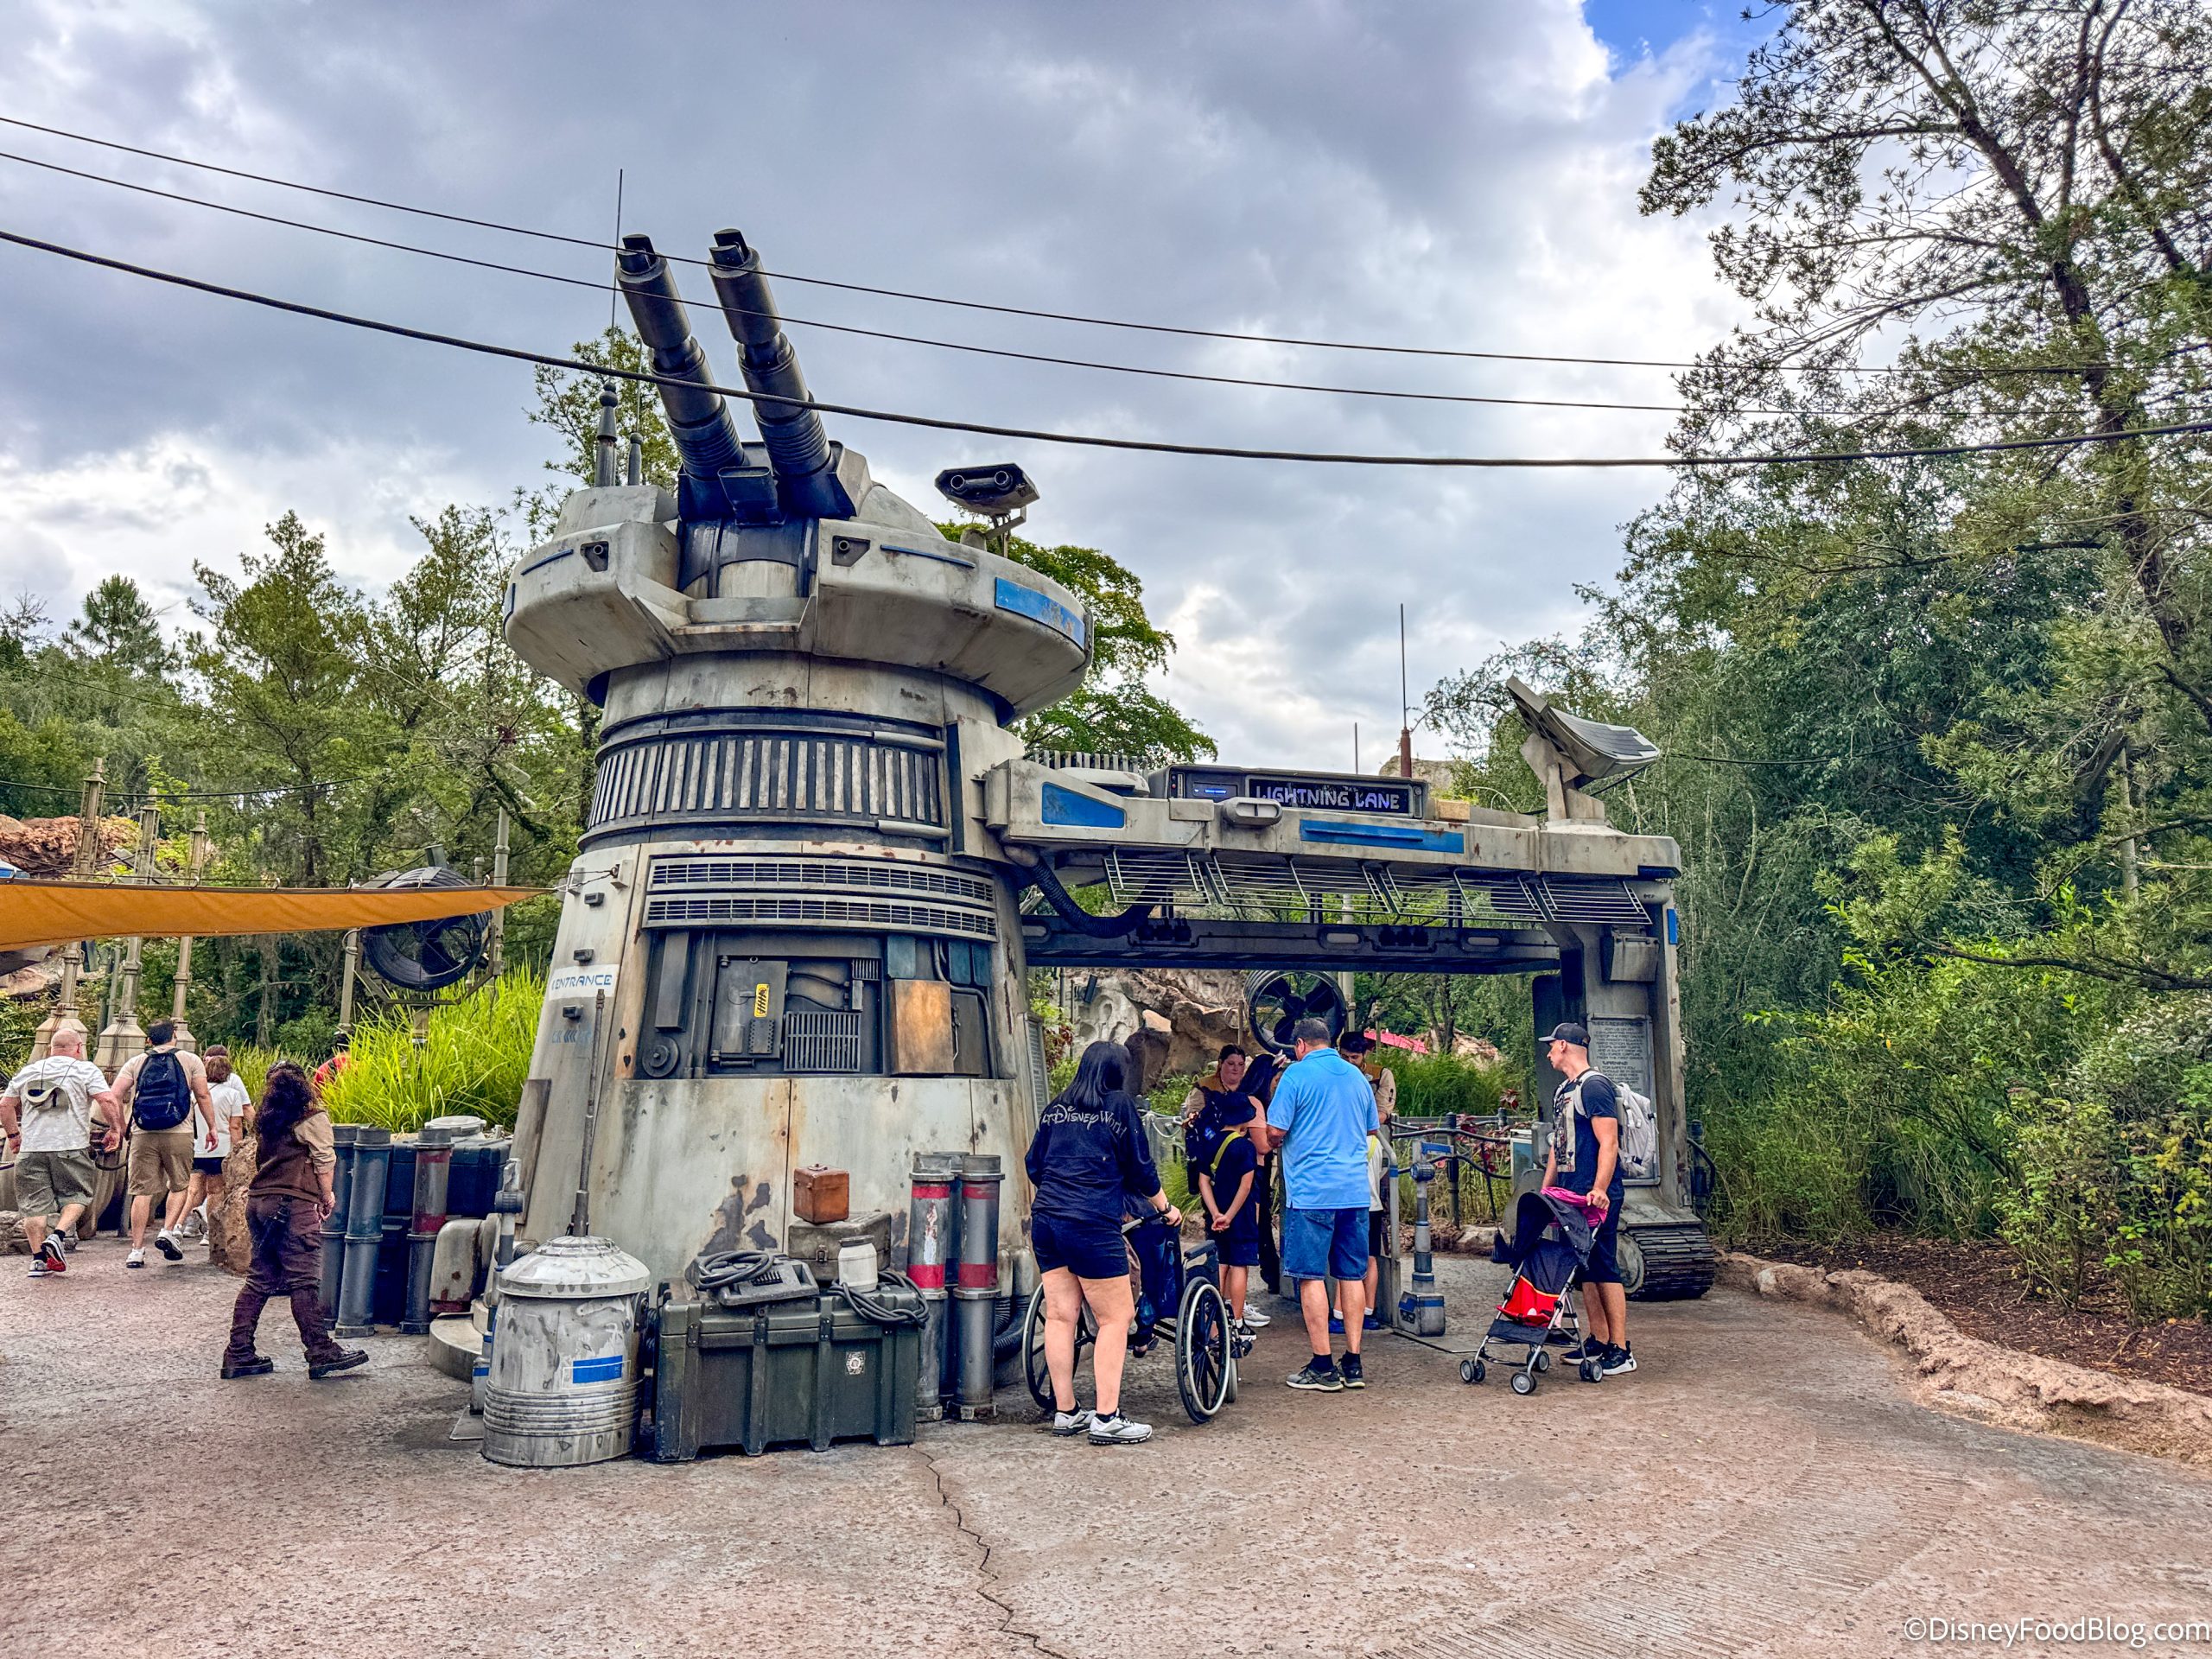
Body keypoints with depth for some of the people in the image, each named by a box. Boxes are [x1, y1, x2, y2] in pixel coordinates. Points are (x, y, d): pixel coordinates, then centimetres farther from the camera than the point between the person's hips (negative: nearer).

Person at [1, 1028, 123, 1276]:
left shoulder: (27, 1071, 15)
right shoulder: (86, 1070, 0)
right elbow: (108, 1101, -11)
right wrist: (114, 1130, -1)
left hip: (31, 1148, 4)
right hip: (71, 1147, -3)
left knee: (34, 1203, 7)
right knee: (76, 1196, 11)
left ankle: (38, 1258, 6)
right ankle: (58, 1235, -11)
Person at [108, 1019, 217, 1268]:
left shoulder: (136, 1062, 11)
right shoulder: (190, 1060, 6)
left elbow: (115, 1095, 1)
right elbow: (203, 1096, 1)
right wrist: (211, 1127, 7)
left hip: (143, 1135, 2)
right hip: (179, 1134, -2)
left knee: (142, 1192, 5)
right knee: (179, 1186, 15)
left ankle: (137, 1250, 5)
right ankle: (167, 1232, 0)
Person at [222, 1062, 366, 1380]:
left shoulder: (265, 1119, 14)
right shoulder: (313, 1118, -5)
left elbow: (260, 1161, 14)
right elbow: (324, 1162, -5)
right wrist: (327, 1197, 7)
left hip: (258, 1200, 7)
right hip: (293, 1203, -7)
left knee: (259, 1279, 12)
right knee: (305, 1281, -3)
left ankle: (238, 1354, 13)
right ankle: (321, 1353, 2)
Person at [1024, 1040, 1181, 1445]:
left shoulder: (1054, 1108, 15)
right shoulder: (1119, 1105, 0)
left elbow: (1033, 1165, 20)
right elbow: (1140, 1168, 4)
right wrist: (1166, 1208, 21)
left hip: (1045, 1219, 6)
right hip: (1092, 1225, -6)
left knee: (1060, 1315, 10)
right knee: (1116, 1318, 0)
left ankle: (1065, 1413, 17)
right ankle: (1107, 1419, -3)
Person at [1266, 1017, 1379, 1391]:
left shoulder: (1297, 1074, -6)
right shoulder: (1357, 1076, 13)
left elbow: (1275, 1131, -10)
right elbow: (1370, 1129, 23)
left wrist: (1274, 1142, 12)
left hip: (1311, 1191, -6)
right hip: (1355, 1191, 6)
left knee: (1311, 1276, 0)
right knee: (1352, 1275, 10)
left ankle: (1323, 1367, 1)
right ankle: (1353, 1364, 13)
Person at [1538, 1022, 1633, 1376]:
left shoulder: (1595, 1086, -11)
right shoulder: (1563, 1092, 18)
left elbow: (1608, 1143, -18)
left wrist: (1599, 1190, -26)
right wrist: (1546, 1190, 19)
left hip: (1597, 1197, -9)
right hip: (1571, 1194, 9)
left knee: (1604, 1268, -7)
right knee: (1585, 1268, 11)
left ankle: (1620, 1350, -3)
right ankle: (1597, 1341, 18)